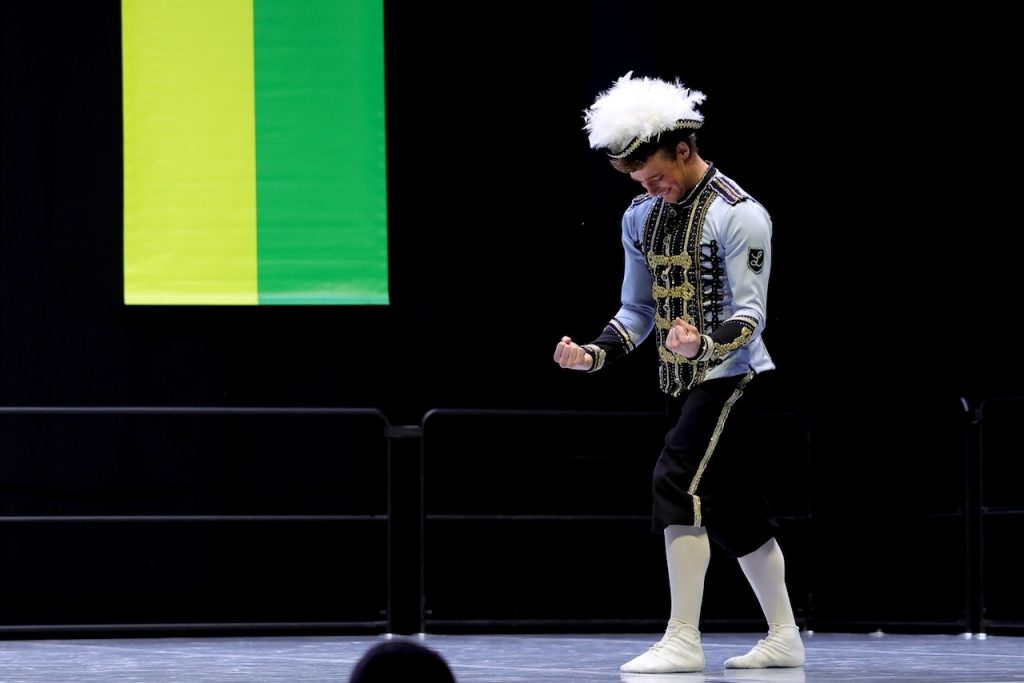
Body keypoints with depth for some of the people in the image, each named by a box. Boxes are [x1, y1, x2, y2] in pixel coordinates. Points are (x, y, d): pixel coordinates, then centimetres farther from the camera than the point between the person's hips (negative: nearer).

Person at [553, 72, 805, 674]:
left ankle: (683, 641, -17)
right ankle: (784, 637, 20)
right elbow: (638, 310, 14)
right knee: (733, 510, 11)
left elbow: (750, 314, -16)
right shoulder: (642, 217, 10)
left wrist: (704, 343, -35)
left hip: (733, 374, -8)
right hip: (687, 380, 8)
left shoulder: (738, 214, -14)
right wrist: (595, 354, -3)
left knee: (679, 482, -18)